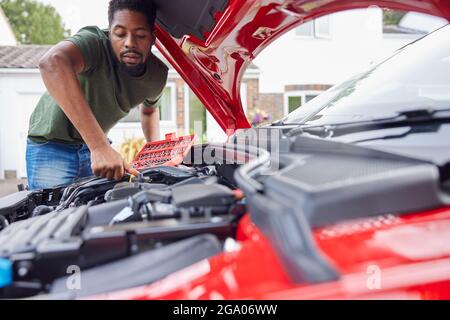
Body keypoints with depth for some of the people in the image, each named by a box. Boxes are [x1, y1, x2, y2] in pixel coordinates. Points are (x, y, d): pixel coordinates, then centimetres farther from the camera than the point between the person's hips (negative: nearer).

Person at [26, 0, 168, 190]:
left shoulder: (158, 75, -10)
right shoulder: (95, 43, -30)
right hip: (51, 145, -4)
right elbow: (52, 63, -53)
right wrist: (100, 146, -57)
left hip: (95, 145, 5)